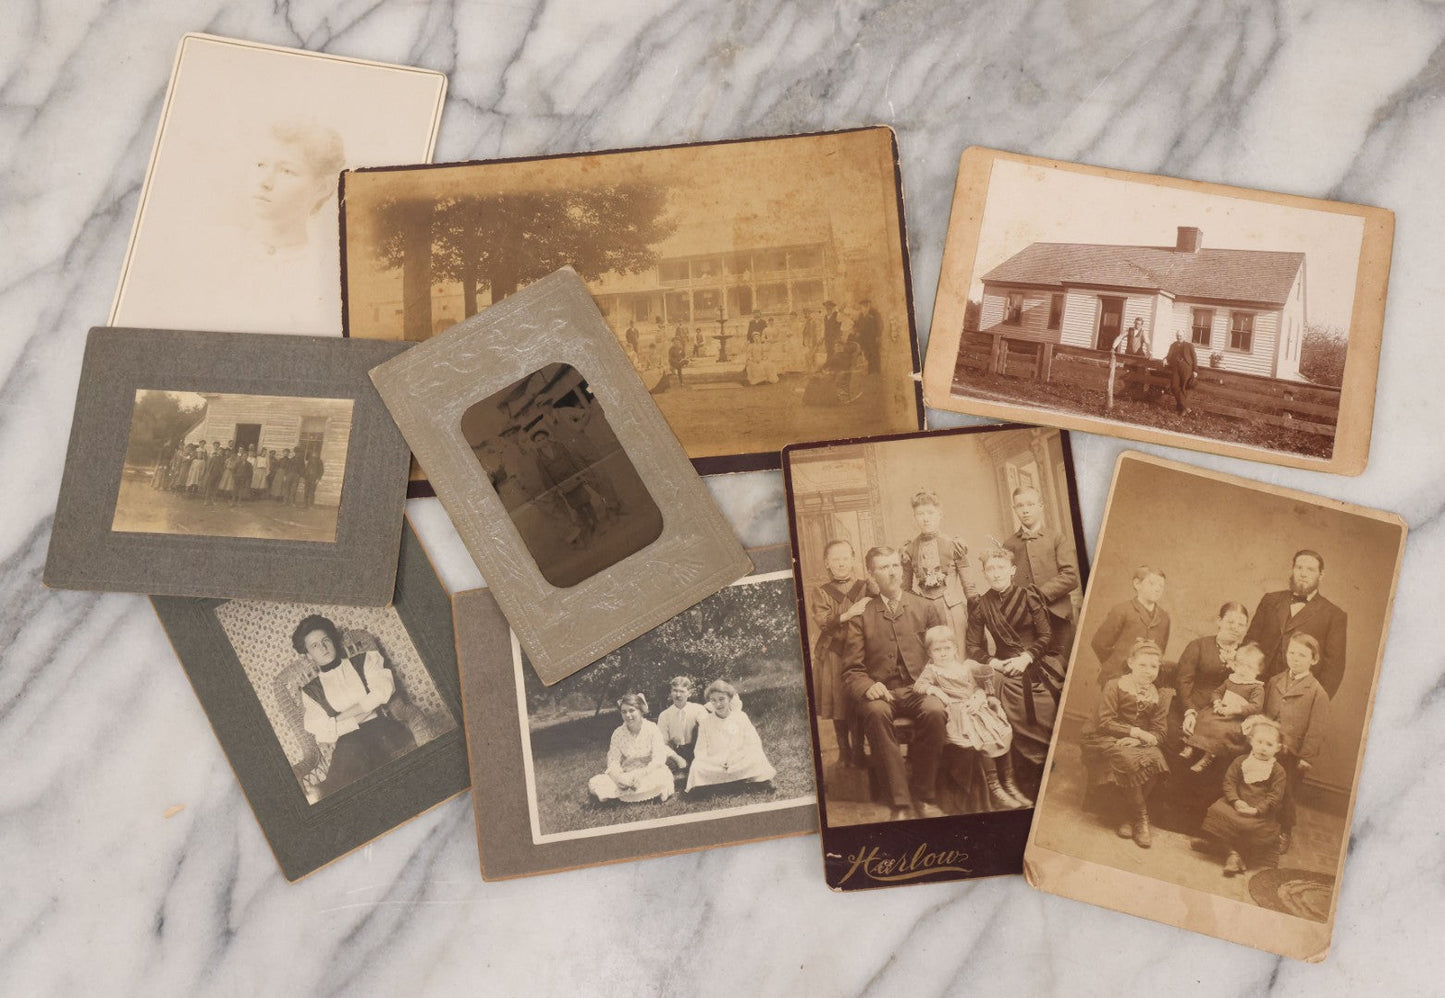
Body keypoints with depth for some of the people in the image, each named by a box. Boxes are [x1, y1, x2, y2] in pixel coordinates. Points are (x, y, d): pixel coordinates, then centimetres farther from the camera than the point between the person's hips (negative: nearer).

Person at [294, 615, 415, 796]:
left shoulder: (366, 660, 22)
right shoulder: (310, 691, 20)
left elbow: (384, 691, 5)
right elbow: (319, 732, 5)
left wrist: (341, 718, 1)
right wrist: (364, 711, -1)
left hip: (382, 725, 1)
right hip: (348, 740, 0)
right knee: (350, 751, -37)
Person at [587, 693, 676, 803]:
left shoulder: (652, 729, -6)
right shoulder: (618, 733, 1)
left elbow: (659, 759, -14)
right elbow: (613, 761, -4)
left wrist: (641, 774, -29)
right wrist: (619, 777, -26)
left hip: (649, 772, -2)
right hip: (625, 776, 2)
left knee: (663, 777, -37)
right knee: (593, 784, -20)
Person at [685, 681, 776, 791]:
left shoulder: (741, 717, 7)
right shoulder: (705, 721, 8)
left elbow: (754, 744, 2)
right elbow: (700, 751, 4)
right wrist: (717, 762, -15)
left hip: (741, 764, -1)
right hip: (714, 765, 1)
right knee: (697, 767, -32)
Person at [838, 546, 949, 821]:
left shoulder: (926, 608, 13)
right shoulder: (861, 616, 8)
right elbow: (852, 671, 5)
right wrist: (868, 687, -17)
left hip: (920, 689, 1)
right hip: (881, 692, -1)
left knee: (935, 711, -34)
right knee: (876, 713, -36)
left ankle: (924, 796, -17)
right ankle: (899, 803, -32)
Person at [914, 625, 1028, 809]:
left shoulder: (966, 665, 18)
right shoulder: (932, 670, 7)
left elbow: (982, 683, 16)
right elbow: (918, 685, -5)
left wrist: (980, 696, -4)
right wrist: (934, 690, -22)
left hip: (977, 708, 5)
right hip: (958, 713, -5)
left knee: (1004, 735, -13)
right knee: (985, 740, -25)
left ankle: (1008, 783, -4)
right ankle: (993, 789, -19)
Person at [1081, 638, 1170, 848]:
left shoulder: (1155, 696, 8)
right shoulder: (1115, 686, -6)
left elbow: (1159, 732, 2)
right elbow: (1104, 722, -13)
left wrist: (1138, 740, -19)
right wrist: (1135, 732, -21)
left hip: (1136, 742, 5)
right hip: (1104, 739, -5)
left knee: (1156, 759, -28)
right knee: (1131, 761, -35)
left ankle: (1128, 817, -14)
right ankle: (1140, 819, -16)